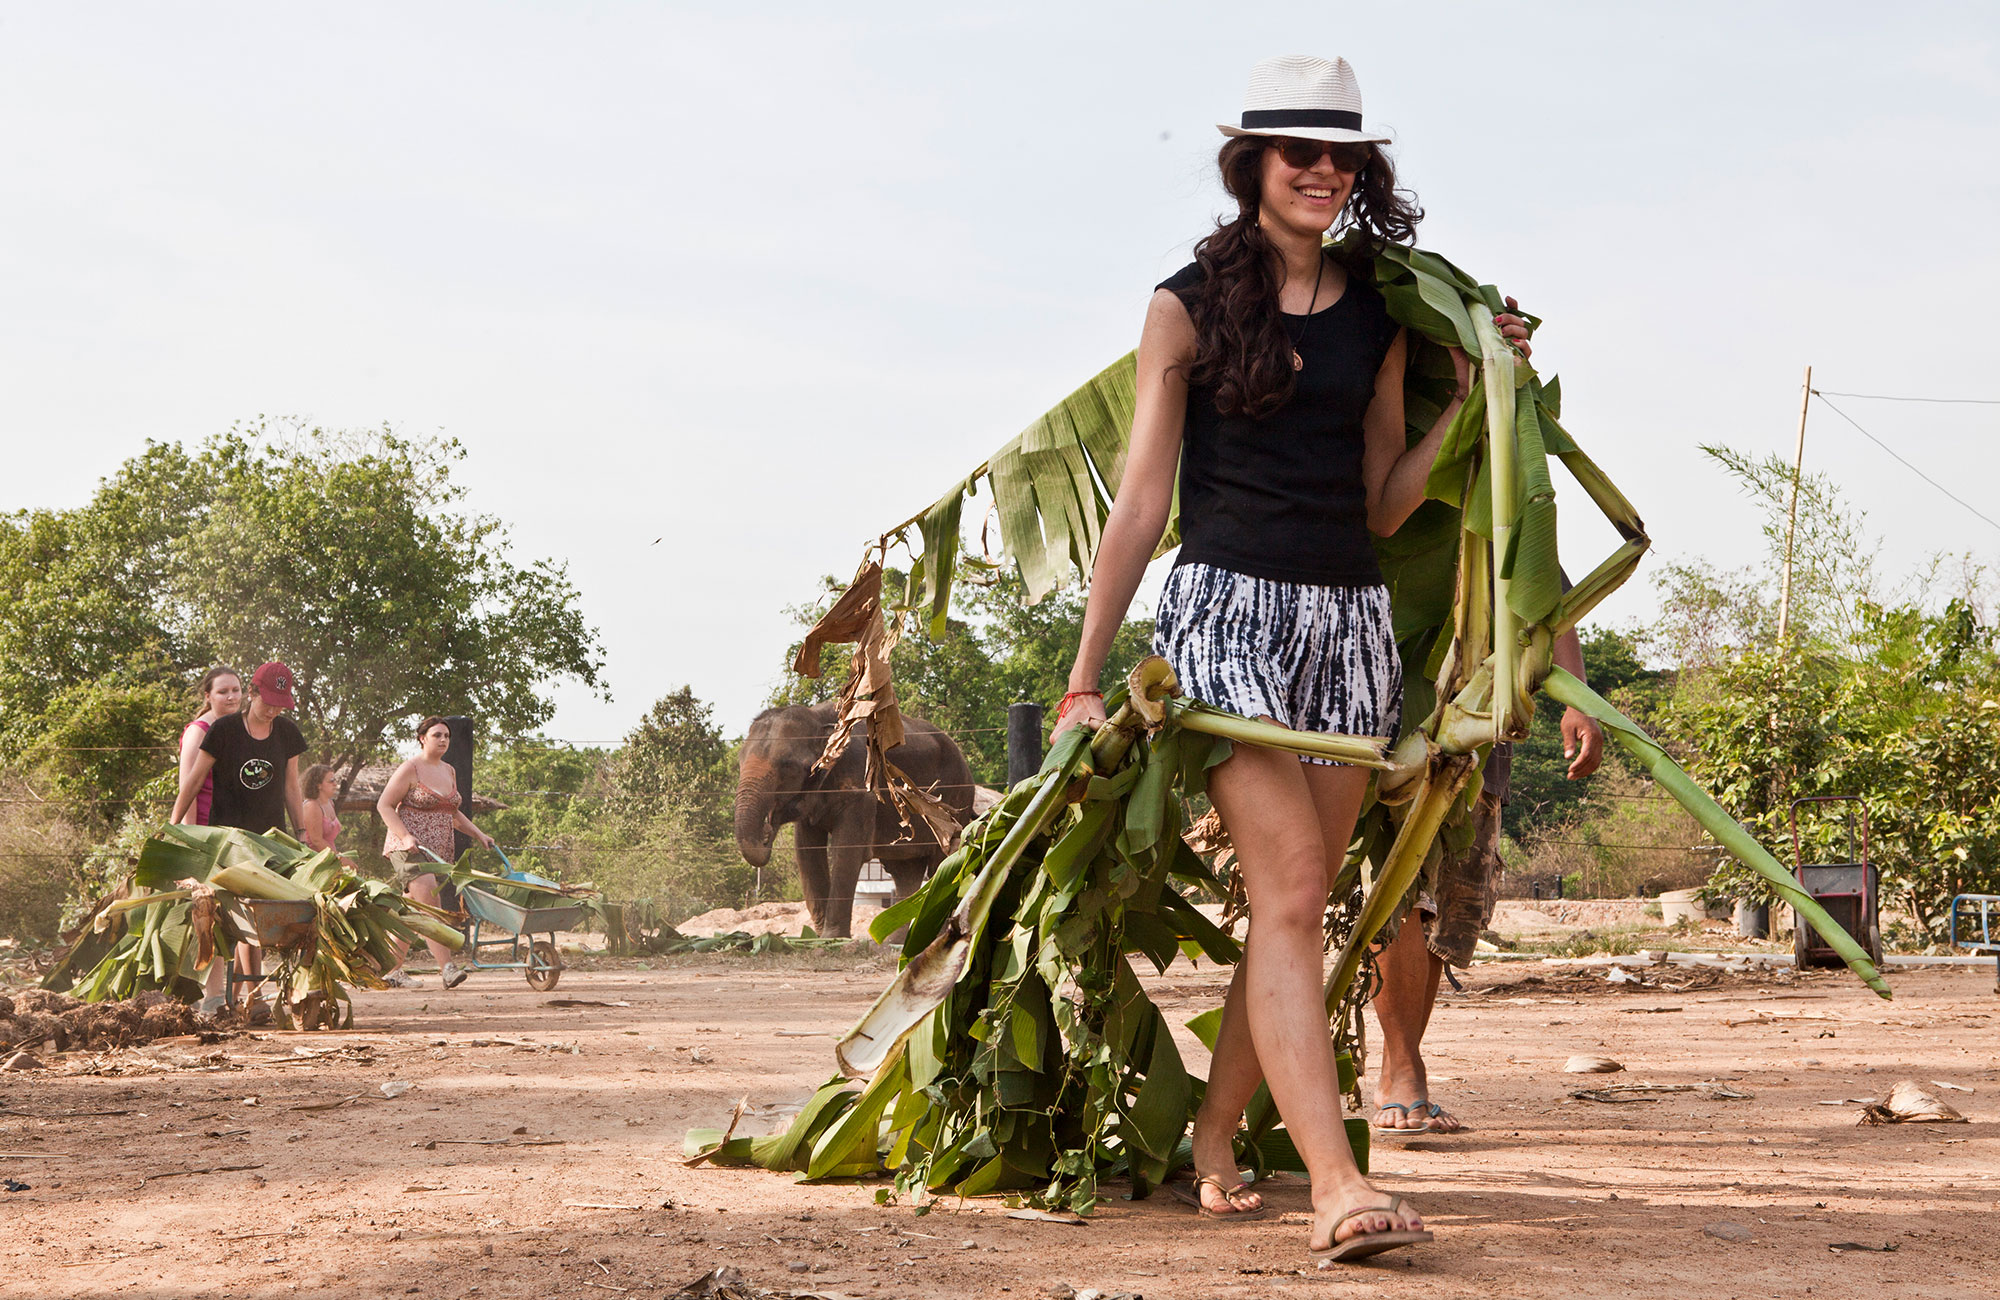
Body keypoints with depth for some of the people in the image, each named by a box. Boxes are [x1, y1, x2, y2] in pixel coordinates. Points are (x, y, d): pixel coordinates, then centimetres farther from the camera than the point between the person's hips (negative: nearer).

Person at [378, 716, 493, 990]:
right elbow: (384, 805, -8)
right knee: (429, 904, -22)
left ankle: (393, 969, 16)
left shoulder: (449, 772, 18)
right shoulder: (409, 769, -5)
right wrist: (405, 836, -19)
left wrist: (479, 834, 18)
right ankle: (447, 968, -31)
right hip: (410, 848, -7)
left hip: (439, 850, 7)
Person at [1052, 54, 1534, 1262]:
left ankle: (1214, 1151, 18)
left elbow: (1382, 504, 15)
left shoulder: (1379, 315, 13)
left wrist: (1469, 396, 6)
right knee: (1290, 891, -16)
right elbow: (1142, 502, 2)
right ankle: (1338, 1186, -24)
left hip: (1351, 619, 5)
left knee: (1295, 906, 4)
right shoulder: (1190, 306, 2)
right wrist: (1085, 678, 0)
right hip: (1229, 607, -5)